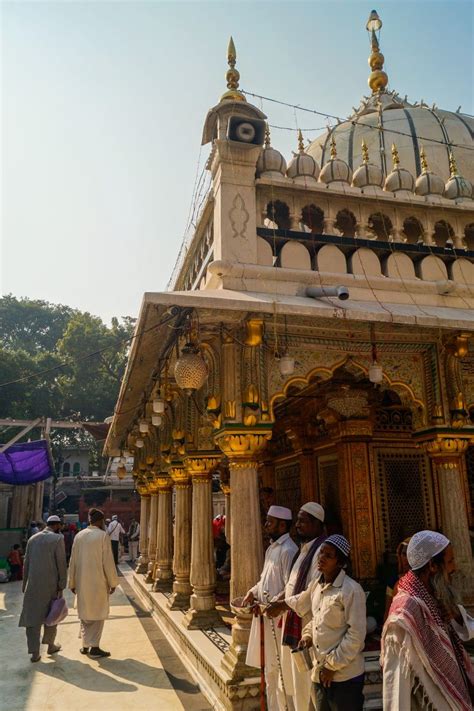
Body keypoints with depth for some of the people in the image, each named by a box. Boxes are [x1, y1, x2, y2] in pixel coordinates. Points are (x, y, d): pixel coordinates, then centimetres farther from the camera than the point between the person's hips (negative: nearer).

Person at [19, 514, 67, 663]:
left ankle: (35, 653, 7)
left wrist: (25, 585, 16)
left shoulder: (32, 539, 7)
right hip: (51, 584, -3)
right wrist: (61, 586, -6)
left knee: (32, 617, 7)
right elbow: (61, 564, -12)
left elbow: (26, 564, 9)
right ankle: (50, 645, 27)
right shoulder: (58, 539, -9)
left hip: (33, 584, 3)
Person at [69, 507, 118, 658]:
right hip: (98, 582, -5)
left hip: (82, 582, 5)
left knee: (85, 613, 18)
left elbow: (73, 561, 7)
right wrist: (113, 582, -4)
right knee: (97, 614, 7)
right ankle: (94, 647, 6)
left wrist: (72, 583, 16)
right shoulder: (103, 535, -13)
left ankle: (85, 645, 23)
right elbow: (108, 562, -13)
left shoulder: (79, 536, 2)